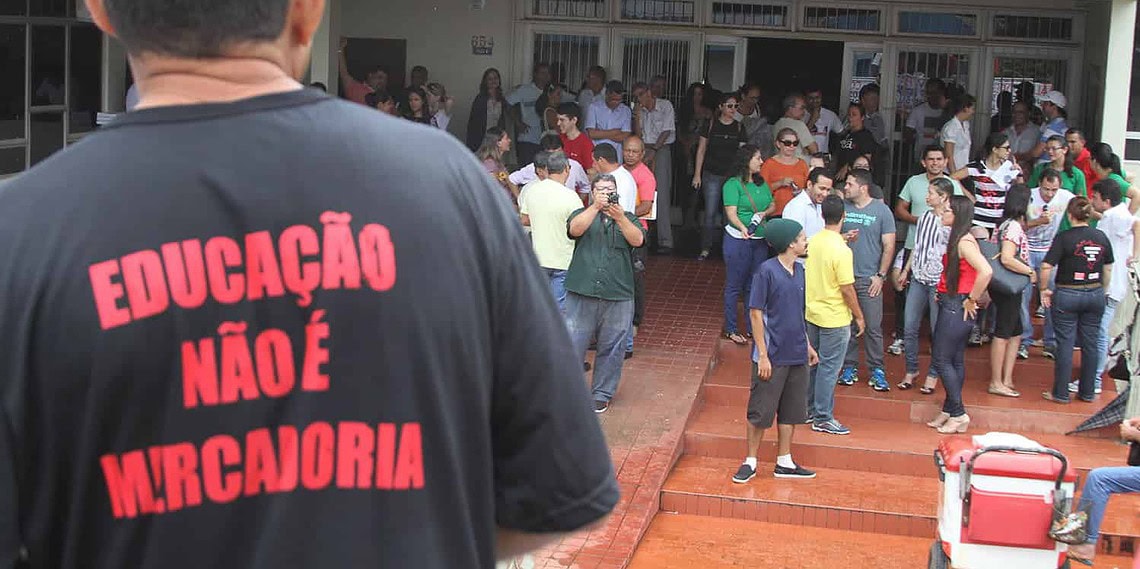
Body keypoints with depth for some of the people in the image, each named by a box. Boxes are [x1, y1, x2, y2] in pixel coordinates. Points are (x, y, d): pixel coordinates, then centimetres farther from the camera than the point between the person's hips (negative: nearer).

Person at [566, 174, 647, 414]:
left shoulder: (628, 218, 15)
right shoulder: (584, 214, 12)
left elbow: (637, 240, -5)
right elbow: (575, 229, -10)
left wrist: (619, 217, -18)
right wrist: (596, 207, -19)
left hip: (618, 296, 1)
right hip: (582, 294, -1)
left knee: (612, 348, 6)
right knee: (572, 344, -1)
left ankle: (602, 394, 19)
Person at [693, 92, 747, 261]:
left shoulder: (739, 128, 6)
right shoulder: (711, 125, 1)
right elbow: (701, 150, 4)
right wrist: (697, 174, 1)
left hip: (732, 175, 1)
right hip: (712, 175, -1)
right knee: (710, 213, -3)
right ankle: (705, 249, 4)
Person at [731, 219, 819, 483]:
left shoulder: (799, 270, 8)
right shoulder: (767, 271, -13)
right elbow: (756, 313, -13)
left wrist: (807, 345, 19)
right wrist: (763, 354, -16)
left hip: (796, 355, 7)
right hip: (773, 356, -7)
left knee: (791, 411, 13)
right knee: (761, 411, 2)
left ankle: (784, 462, 23)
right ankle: (750, 462, 14)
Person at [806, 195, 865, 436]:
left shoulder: (813, 242, -1)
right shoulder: (841, 250, -23)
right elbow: (847, 289, -19)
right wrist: (859, 316, -8)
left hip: (812, 313, 7)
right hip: (834, 319, -7)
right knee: (829, 368, 2)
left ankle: (809, 409, 29)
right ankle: (823, 418, 9)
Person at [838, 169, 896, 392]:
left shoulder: (881, 210, -1)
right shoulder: (842, 208, 6)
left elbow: (889, 246, -1)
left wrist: (880, 276, -6)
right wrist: (842, 237, -9)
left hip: (869, 279, -3)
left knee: (873, 327, -2)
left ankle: (877, 370, 6)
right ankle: (849, 366, 17)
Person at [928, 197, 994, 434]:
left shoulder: (964, 242, -19)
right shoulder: (957, 239, 11)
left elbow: (986, 272, -31)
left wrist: (971, 301, -21)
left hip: (956, 307, -10)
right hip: (950, 305, 10)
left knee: (941, 360, -5)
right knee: (954, 361, 14)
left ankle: (958, 415, 1)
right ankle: (949, 412, 21)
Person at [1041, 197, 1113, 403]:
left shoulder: (1064, 238, -13)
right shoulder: (1101, 237, 2)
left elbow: (1046, 267, -18)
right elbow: (1108, 269, 11)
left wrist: (1043, 290, -5)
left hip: (1067, 295, -4)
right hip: (1095, 295, 4)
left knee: (1065, 344, 2)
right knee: (1090, 344, 12)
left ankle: (1061, 393, 8)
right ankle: (1088, 392, 20)